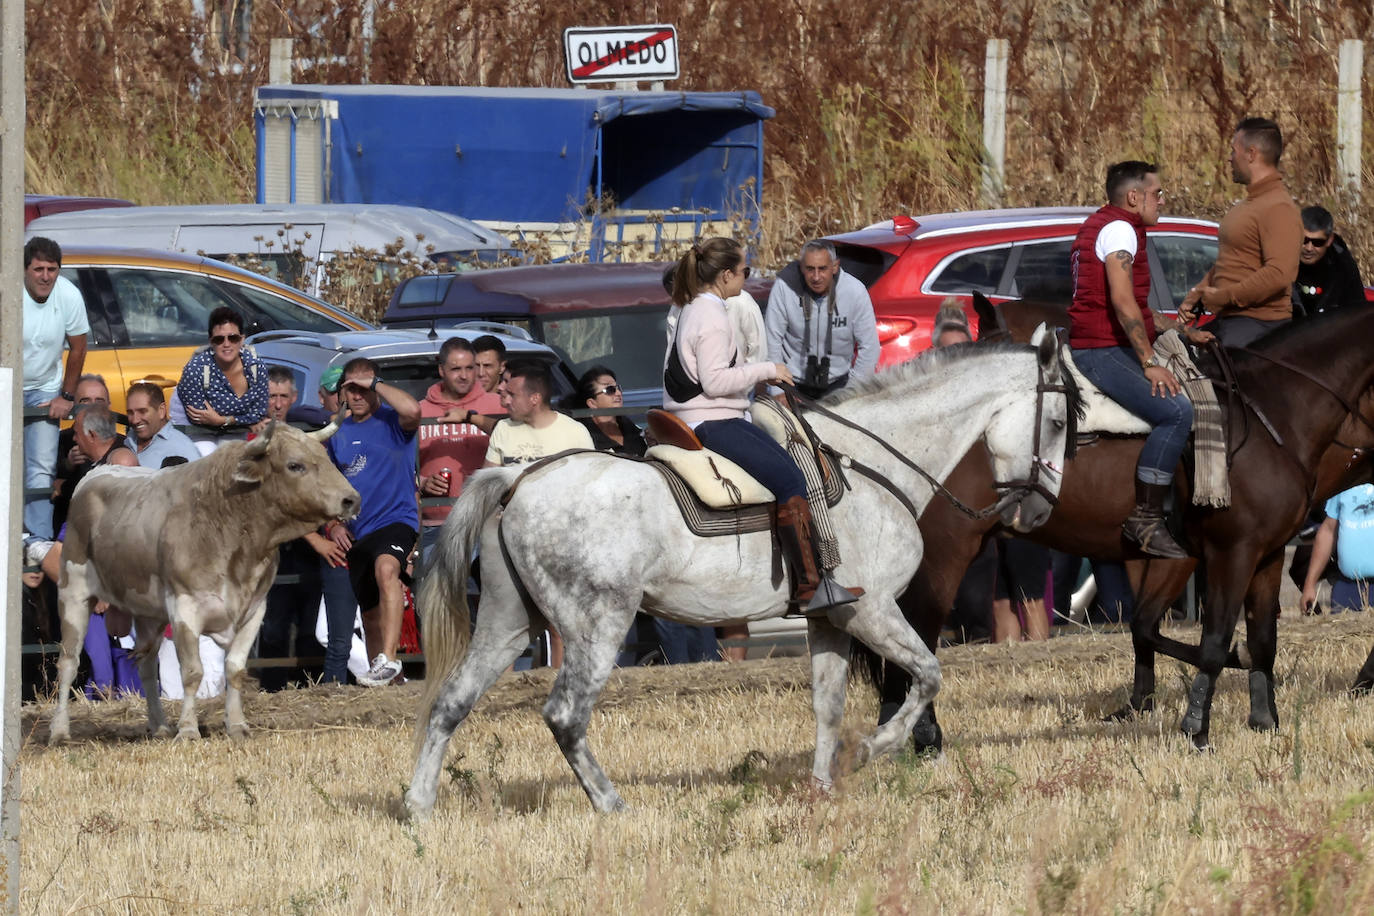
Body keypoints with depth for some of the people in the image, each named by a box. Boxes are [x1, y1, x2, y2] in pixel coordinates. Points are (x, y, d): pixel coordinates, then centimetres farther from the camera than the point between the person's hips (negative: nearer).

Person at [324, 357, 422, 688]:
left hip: (396, 520, -7)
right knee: (370, 614, 13)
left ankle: (389, 659, -44)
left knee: (386, 567, -37)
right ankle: (378, 672, 25)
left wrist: (375, 384, -15)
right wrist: (332, 523, 5)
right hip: (357, 534, 7)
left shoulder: (392, 421, -2)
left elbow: (412, 410, -28)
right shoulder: (337, 434, 14)